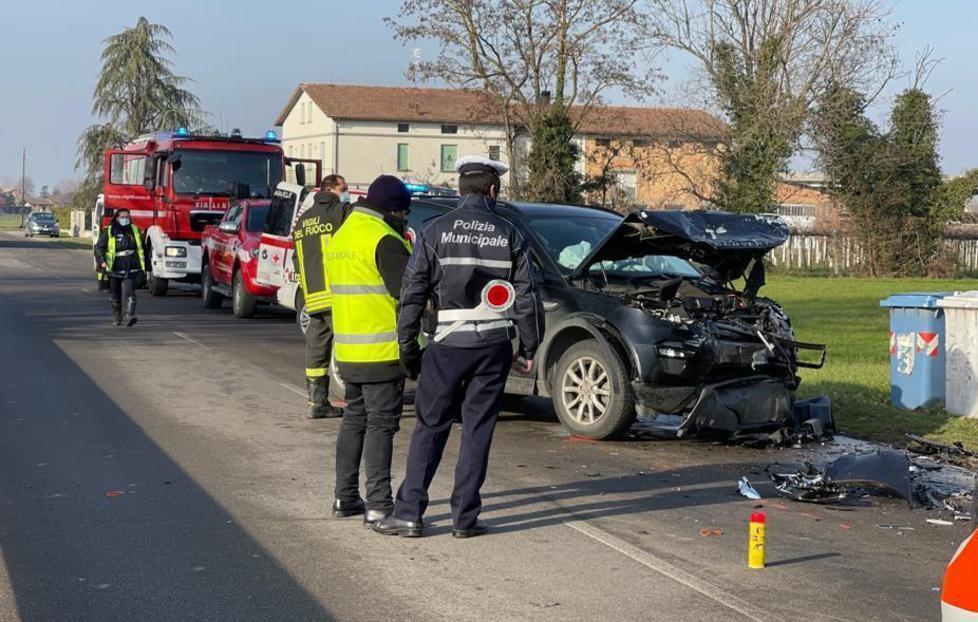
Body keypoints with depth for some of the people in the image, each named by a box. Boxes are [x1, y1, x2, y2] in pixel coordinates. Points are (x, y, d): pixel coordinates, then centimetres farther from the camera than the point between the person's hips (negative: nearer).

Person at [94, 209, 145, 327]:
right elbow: (99, 247, 0)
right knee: (114, 295, 11)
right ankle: (117, 317, 25)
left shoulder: (134, 230, 8)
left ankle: (130, 316, -27)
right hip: (114, 268, 0)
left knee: (129, 292, -17)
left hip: (130, 268, 0)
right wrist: (102, 262, -15)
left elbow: (141, 249, 15)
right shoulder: (109, 232, 1)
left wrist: (142, 267, 13)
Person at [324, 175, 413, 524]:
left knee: (354, 419, 16)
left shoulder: (341, 236, 15)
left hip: (348, 350, 9)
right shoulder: (383, 239, -16)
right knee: (381, 423, -5)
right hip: (382, 351, -9)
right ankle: (378, 504, -6)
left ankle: (345, 498, 21)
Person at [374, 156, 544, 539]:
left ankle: (408, 514, 4)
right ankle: (465, 518, 8)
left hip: (449, 343, -1)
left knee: (430, 428, 6)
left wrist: (407, 348, 3)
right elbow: (526, 297, 3)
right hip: (494, 345, 1)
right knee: (478, 430, 7)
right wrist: (528, 349, 11)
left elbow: (413, 294, -3)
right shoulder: (509, 235, 4)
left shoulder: (436, 231, -1)